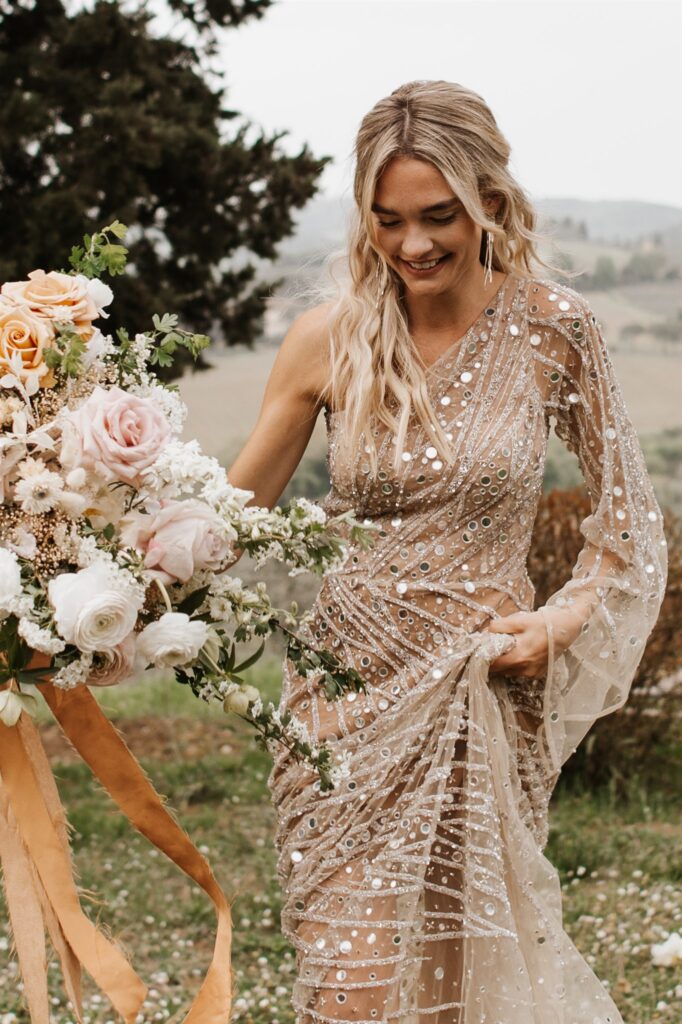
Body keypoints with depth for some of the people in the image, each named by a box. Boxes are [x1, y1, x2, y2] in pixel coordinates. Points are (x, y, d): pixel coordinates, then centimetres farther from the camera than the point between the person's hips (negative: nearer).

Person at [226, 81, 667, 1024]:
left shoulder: (553, 331, -6)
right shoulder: (330, 340, -4)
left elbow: (630, 519, 5)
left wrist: (563, 621, -10)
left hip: (486, 690, 0)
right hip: (351, 690, 1)